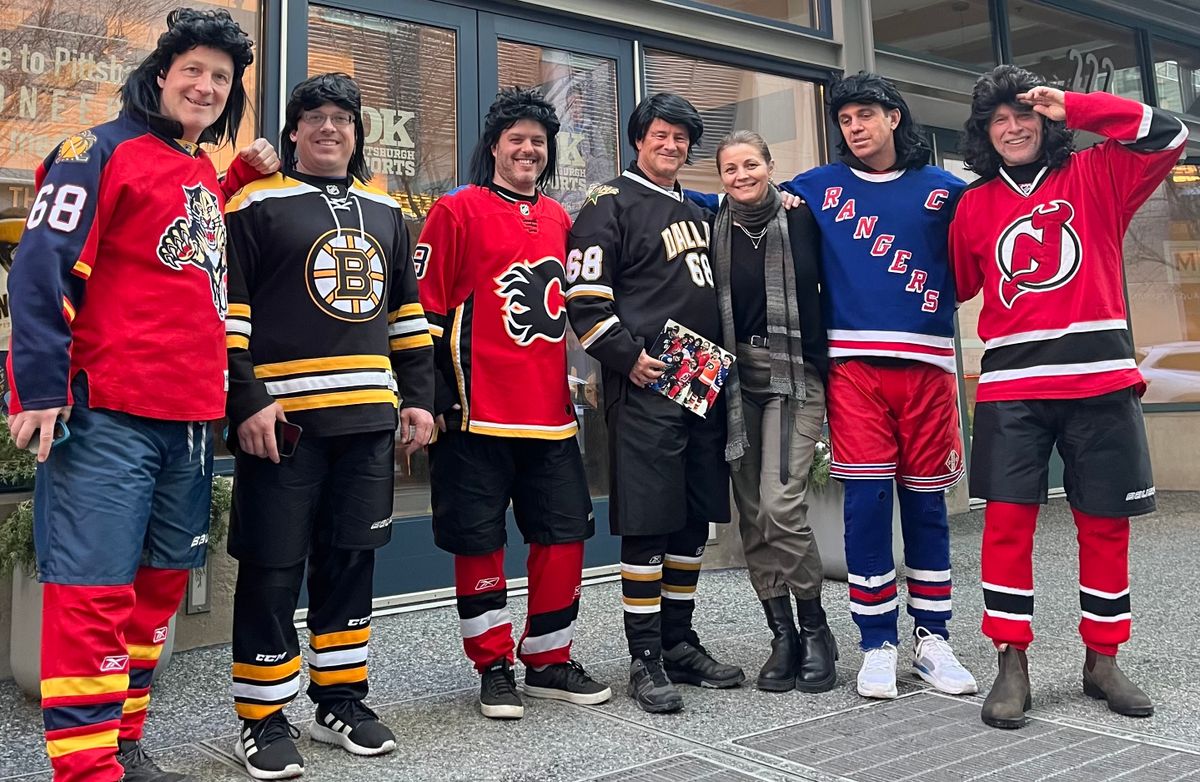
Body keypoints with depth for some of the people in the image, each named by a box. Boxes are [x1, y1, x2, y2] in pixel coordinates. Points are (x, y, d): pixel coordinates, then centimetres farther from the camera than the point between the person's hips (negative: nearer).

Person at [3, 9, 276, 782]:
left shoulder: (209, 177, 18)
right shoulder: (103, 151, -5)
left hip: (194, 419, 8)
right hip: (109, 414, -8)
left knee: (159, 582, 13)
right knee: (93, 590, -5)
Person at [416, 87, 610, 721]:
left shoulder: (559, 219, 15)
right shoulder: (457, 212, -1)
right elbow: (426, 308, -5)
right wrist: (435, 398, -9)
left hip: (551, 412, 5)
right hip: (478, 413, -5)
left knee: (565, 535, 6)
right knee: (479, 542, 3)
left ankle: (549, 661, 22)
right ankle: (494, 668, 18)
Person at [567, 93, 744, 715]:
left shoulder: (696, 212, 22)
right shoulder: (610, 204, 0)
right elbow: (586, 297, -9)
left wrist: (720, 363, 17)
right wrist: (628, 357, -15)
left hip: (704, 384, 7)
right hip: (644, 385, -7)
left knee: (694, 521, 10)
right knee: (646, 523, -6)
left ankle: (680, 642, 20)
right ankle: (645, 658, 2)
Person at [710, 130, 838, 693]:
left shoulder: (801, 219, 0)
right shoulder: (714, 228, 7)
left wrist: (830, 360, -2)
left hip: (794, 377, -3)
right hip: (737, 380, 4)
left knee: (780, 504, -17)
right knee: (752, 515, 3)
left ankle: (814, 629, 2)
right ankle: (783, 636, 15)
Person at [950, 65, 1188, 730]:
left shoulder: (1092, 177, 10)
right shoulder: (974, 204, 12)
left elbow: (1166, 137, -5)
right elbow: (958, 285, 22)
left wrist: (1071, 107, -6)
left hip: (1101, 380, 0)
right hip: (1011, 386, 0)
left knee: (1105, 523, 6)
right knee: (1007, 520, -6)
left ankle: (1102, 660, 21)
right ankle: (1011, 663, 4)